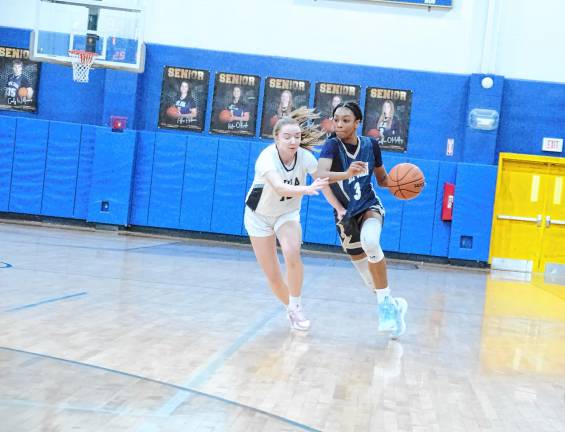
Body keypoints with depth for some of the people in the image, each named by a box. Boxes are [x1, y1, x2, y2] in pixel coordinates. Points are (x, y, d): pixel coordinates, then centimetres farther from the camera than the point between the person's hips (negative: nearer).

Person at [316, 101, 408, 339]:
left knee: (370, 242, -33)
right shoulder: (332, 145, -19)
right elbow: (320, 175, -39)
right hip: (345, 213, 1)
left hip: (370, 206, -1)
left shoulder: (370, 144, -8)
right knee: (362, 264, 10)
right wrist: (347, 174, -56)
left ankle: (386, 301, -18)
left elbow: (382, 179, 7)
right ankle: (393, 305, 35)